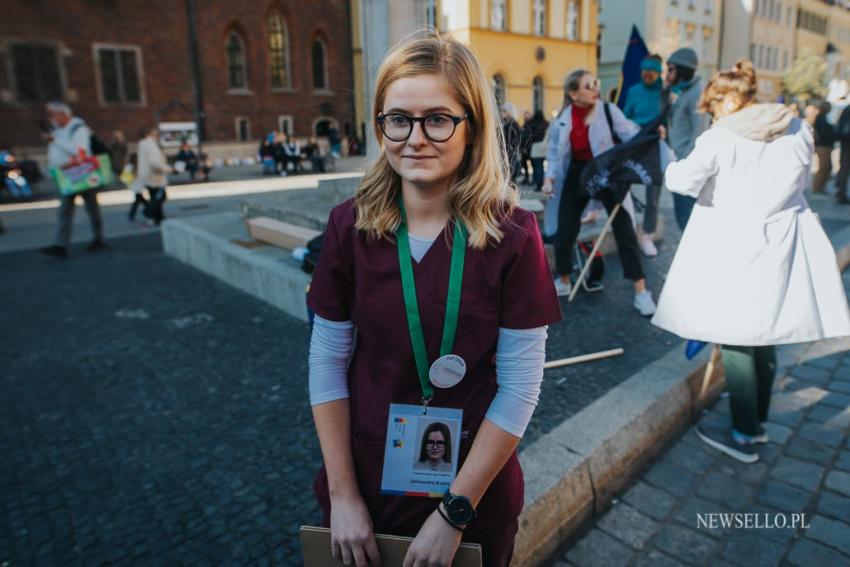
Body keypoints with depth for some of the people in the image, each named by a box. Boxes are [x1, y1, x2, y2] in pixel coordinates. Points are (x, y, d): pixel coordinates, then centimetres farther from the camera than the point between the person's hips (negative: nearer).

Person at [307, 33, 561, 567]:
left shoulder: (513, 234, -16)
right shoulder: (350, 225, -10)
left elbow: (520, 387, -14)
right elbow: (328, 362, -5)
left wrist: (455, 512, -12)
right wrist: (342, 493, -6)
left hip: (476, 488, -1)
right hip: (366, 479, 2)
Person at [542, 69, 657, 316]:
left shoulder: (608, 110, -8)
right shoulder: (563, 118, -1)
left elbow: (631, 134, -16)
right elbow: (554, 151, 7)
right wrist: (550, 176, -6)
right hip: (577, 175, 3)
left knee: (624, 231, -4)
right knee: (564, 232, 5)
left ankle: (641, 291, 6)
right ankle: (563, 282, 29)